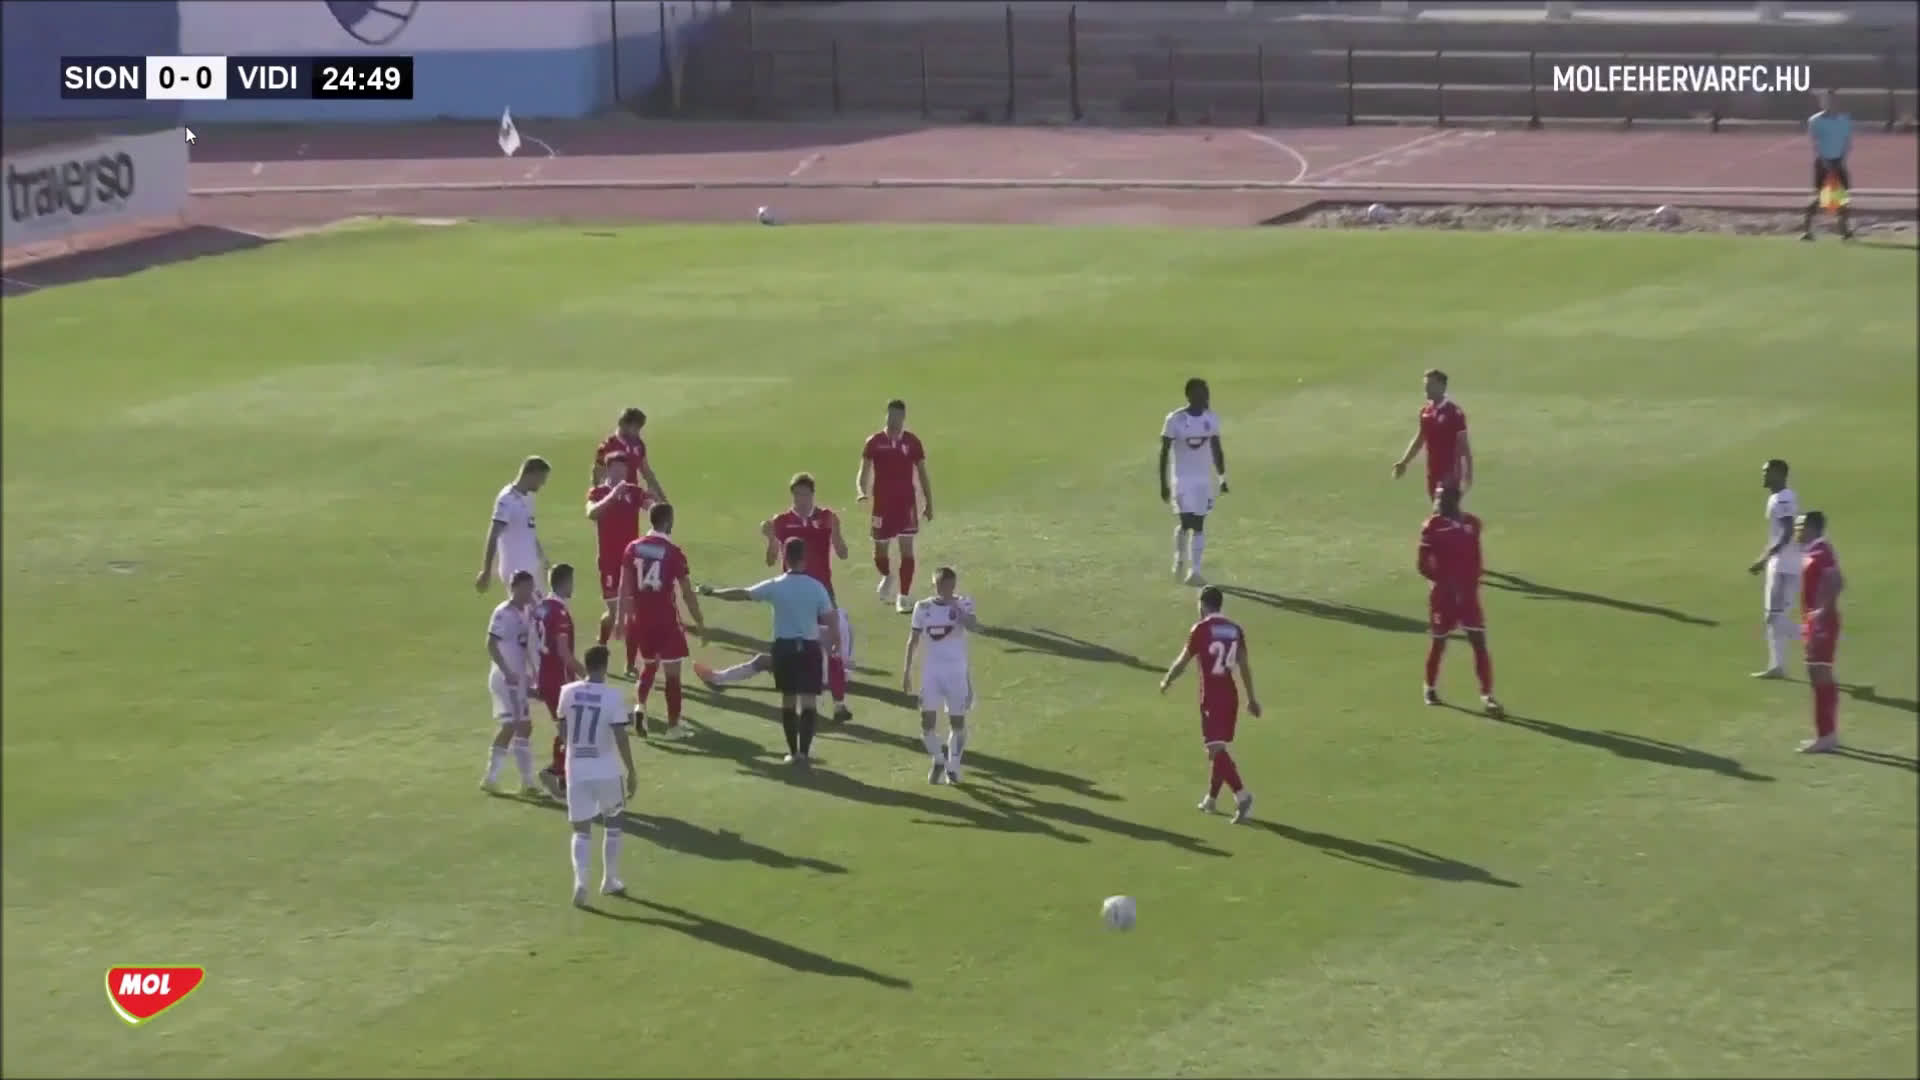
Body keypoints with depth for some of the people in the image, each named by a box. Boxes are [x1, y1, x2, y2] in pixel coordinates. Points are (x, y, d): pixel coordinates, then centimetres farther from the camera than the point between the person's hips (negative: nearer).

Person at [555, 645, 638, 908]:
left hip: (576, 771, 2)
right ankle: (610, 881, 27)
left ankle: (580, 881, -15)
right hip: (606, 770, -2)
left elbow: (562, 733, 8)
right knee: (612, 823, 21)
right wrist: (632, 772, -4)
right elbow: (621, 737, -13)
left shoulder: (568, 692, -2)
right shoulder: (614, 696, -12)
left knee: (582, 830, 6)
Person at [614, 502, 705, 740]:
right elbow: (687, 592, -9)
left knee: (650, 663, 24)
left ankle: (640, 706, 4)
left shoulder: (634, 548, 0)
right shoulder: (673, 552, -11)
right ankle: (673, 725, 8)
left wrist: (620, 618, 12)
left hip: (640, 618, 5)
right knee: (672, 672, 5)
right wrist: (700, 624, -1)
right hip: (665, 619, -5)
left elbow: (624, 587, 3)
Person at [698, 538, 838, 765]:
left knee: (788, 700, 13)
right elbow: (829, 620, -6)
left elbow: (742, 594, -1)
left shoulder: (776, 586, -6)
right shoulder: (816, 587, -6)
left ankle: (793, 751, 15)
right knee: (809, 701, -1)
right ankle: (804, 750, -13)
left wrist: (712, 592, 12)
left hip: (784, 647, 1)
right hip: (809, 647, -1)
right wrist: (834, 645, 8)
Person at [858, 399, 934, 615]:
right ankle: (887, 577, 41)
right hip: (882, 504, 0)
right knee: (880, 550, 7)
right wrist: (861, 491, -22)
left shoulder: (912, 441, 0)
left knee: (907, 549, -7)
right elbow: (864, 472, -2)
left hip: (906, 503, 0)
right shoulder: (875, 442, -2)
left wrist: (929, 504, 6)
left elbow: (922, 474, 7)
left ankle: (904, 597, 0)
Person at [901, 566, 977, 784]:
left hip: (956, 670, -2)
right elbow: (913, 640, 6)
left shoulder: (962, 605, -5)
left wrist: (957, 609, -37)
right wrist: (906, 671, 3)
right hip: (931, 670, 2)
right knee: (927, 719, -3)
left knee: (957, 720, 4)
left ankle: (953, 767, 20)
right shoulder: (923, 608, 1)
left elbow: (974, 626, -25)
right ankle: (938, 760, 20)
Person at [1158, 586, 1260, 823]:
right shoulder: (1235, 629, 6)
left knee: (1217, 749, -10)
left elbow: (1182, 661, -4)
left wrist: (1166, 682, 14)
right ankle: (1212, 798, 27)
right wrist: (1252, 697, 14)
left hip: (1211, 696, -6)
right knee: (1221, 747, 17)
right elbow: (1244, 665, 8)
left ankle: (1241, 795, -25)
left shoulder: (1201, 630, -10)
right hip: (1230, 694, 6)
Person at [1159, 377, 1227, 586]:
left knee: (1199, 525, 2)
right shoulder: (1175, 420, -12)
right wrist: (1163, 484, -9)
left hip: (1204, 479, 4)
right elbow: (1164, 452, -7)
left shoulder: (1211, 419, 0)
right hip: (1182, 478, -4)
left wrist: (1222, 478, 7)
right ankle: (1179, 559, 15)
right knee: (1185, 522, -12)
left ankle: (1195, 571, 6)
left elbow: (1216, 450, 11)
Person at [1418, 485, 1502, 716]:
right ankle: (1430, 688, 31)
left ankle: (1487, 695, -5)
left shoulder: (1471, 524, 3)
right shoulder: (1433, 527, -9)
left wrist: (1472, 584, 1)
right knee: (1439, 641, 9)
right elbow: (1423, 565, -9)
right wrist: (1445, 581, -15)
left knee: (1479, 642, -5)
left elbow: (1475, 560, 13)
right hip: (1443, 593, -3)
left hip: (1467, 593, 3)